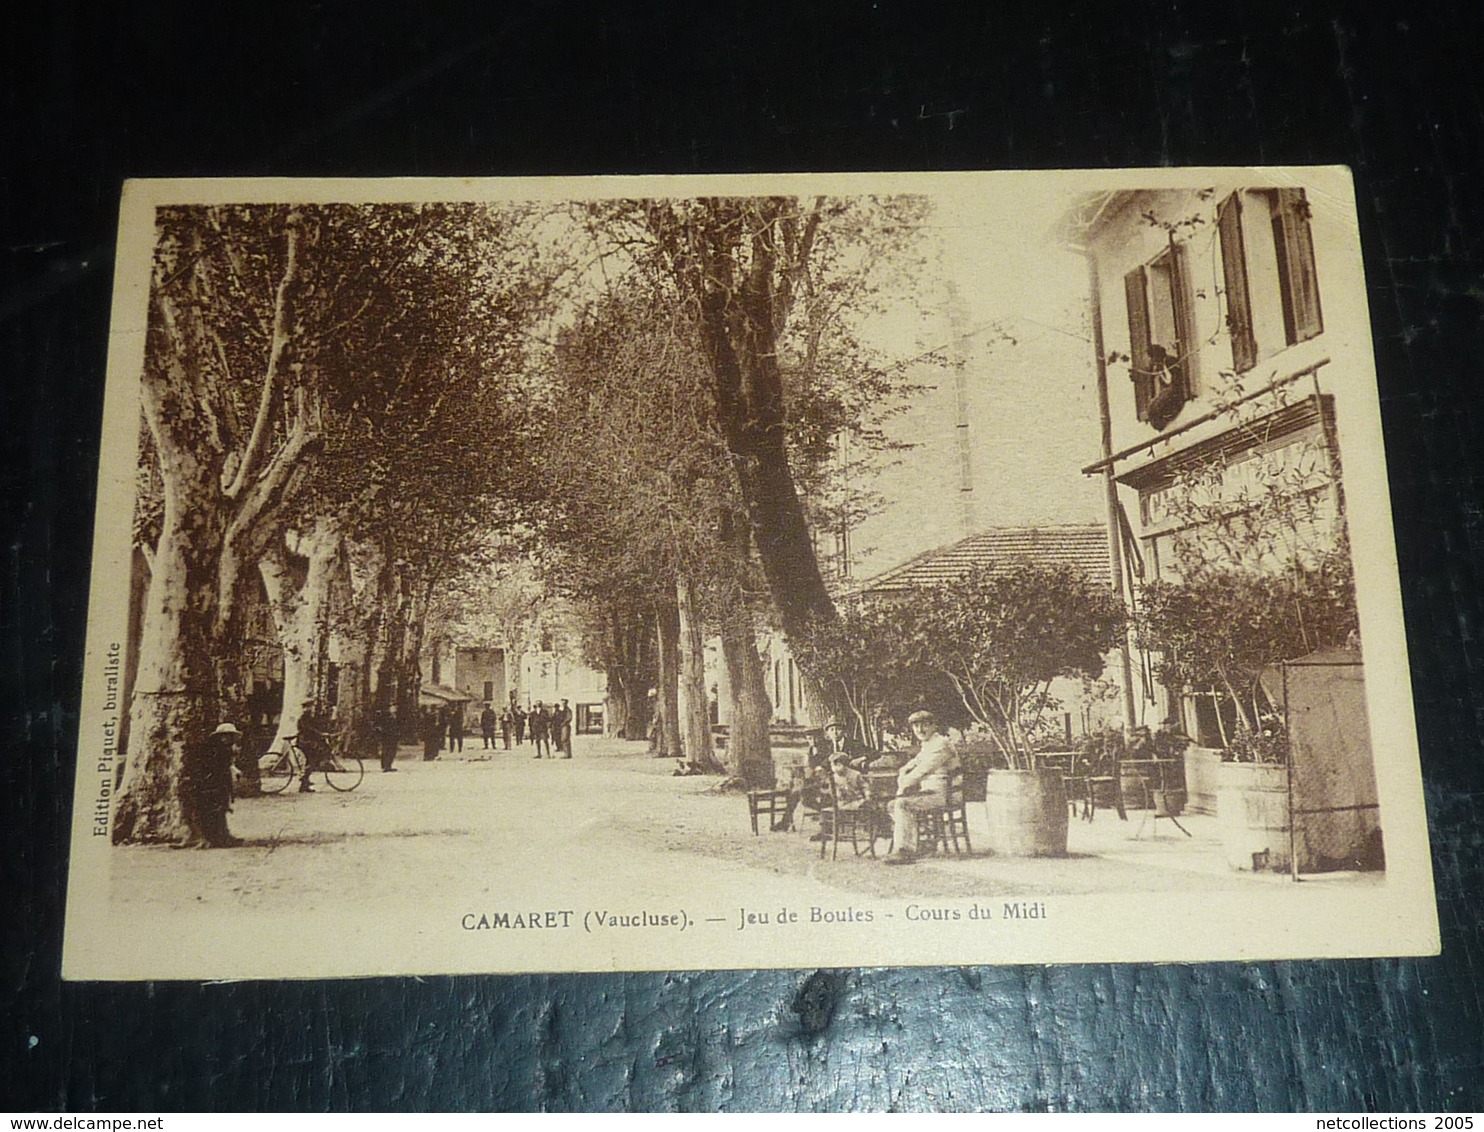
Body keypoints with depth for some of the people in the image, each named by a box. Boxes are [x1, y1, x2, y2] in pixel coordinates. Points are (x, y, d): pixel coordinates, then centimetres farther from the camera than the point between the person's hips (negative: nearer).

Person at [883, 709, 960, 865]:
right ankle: (910, 849, -6)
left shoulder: (941, 744, -9)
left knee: (903, 804, -25)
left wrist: (904, 784, -10)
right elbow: (904, 770, 20)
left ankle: (902, 850, -26)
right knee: (892, 805, 0)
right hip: (930, 792, 10)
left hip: (941, 794, -10)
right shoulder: (926, 747, 23)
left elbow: (923, 770, -19)